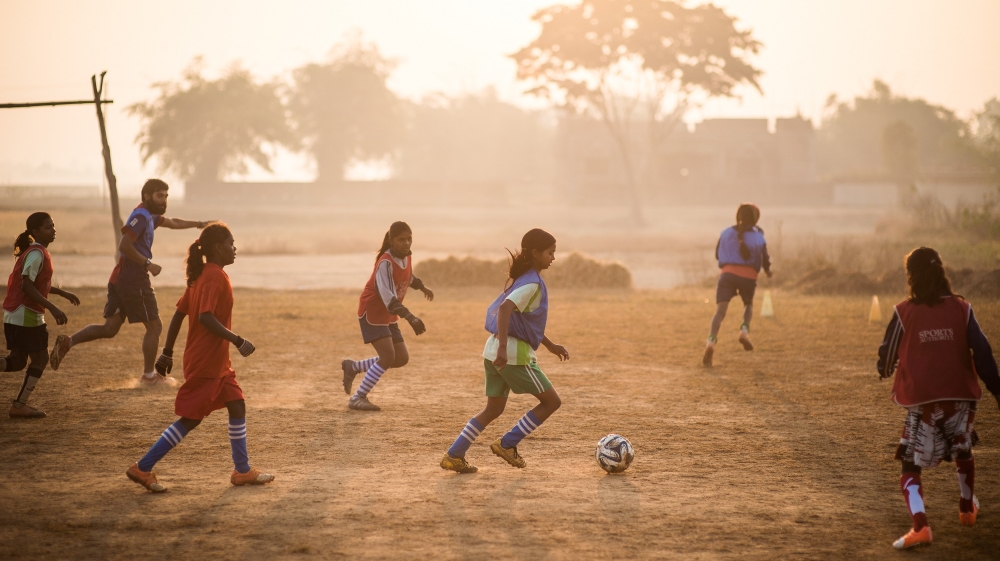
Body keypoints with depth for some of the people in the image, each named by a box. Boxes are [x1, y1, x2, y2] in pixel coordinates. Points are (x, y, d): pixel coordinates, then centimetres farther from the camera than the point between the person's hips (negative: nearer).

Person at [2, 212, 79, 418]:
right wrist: (53, 308, -27)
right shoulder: (36, 254, -16)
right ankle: (19, 406, 4)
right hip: (26, 315, -9)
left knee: (17, 361, 14)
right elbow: (27, 287, -24)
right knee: (40, 358, 2)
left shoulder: (39, 252, 14)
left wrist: (63, 293, 29)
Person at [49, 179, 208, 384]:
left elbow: (172, 223, 38)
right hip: (134, 280, -9)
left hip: (120, 280, 9)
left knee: (110, 328, 8)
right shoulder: (141, 217, -14)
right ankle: (148, 375, 10)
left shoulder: (150, 217, 17)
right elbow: (124, 245, -24)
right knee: (154, 326, 3)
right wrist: (148, 264, -21)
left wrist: (199, 224, 41)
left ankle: (68, 342, -2)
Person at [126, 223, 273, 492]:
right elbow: (206, 317, -28)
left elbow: (179, 314, 13)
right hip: (205, 363, -10)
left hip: (216, 361, 10)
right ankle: (142, 468, 1)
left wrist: (168, 352, 15)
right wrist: (238, 341, -26)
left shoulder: (202, 275, 12)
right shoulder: (216, 277, -17)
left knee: (237, 406, 12)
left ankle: (242, 471, 19)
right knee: (190, 419, -4)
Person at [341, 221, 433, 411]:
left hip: (389, 315, 9)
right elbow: (388, 296, -38)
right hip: (372, 312, -9)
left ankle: (353, 367, 24)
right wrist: (410, 318, -48)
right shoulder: (386, 263, -27)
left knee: (402, 358, 8)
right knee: (388, 356, -19)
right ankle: (358, 398, -9)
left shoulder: (406, 257, -1)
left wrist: (421, 287, 40)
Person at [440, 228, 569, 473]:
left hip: (494, 350, 9)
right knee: (551, 401, 3)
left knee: (494, 409, 15)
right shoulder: (533, 284, -15)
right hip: (515, 354, -9)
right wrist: (503, 348, -37)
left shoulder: (522, 278, 15)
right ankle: (507, 444, 5)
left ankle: (454, 456, 10)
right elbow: (505, 308, -30)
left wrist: (551, 346, 28)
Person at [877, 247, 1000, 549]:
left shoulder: (904, 312, -6)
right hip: (960, 396, 3)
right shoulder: (961, 309, -1)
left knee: (911, 465, 3)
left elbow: (888, 355, 4)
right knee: (963, 451, 29)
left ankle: (920, 525, -19)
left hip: (921, 400, -3)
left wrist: (885, 369, 26)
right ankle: (967, 509, 46)